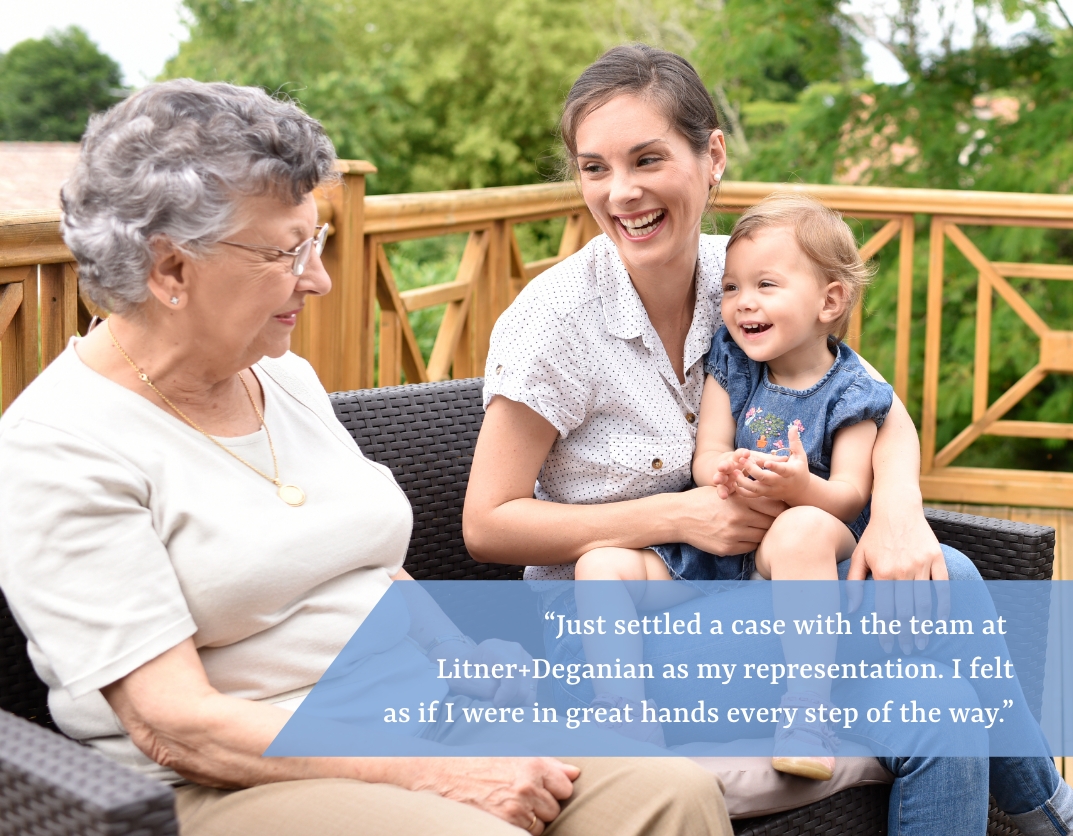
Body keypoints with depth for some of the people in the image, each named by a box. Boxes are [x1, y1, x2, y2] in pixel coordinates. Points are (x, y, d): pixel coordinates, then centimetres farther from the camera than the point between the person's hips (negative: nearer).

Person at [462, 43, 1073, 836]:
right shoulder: (556, 317, -17)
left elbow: (885, 412, 1)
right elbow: (487, 524, -14)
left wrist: (898, 506, -22)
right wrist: (679, 516, -21)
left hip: (731, 576, 5)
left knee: (941, 576, -18)